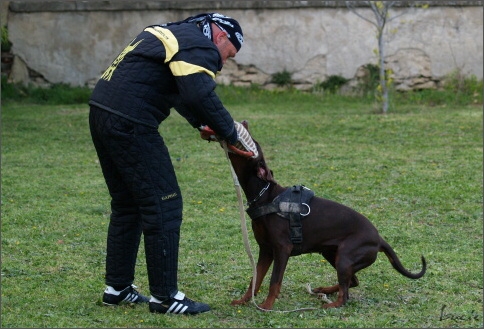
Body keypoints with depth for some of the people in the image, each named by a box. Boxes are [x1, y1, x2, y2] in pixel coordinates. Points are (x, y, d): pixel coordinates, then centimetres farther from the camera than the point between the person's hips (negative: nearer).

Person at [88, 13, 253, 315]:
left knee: (127, 205, 19)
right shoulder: (200, 46, -7)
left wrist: (201, 124, 21)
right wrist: (231, 133, -11)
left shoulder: (173, 33, 24)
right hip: (129, 122, -10)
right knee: (164, 206, -4)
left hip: (101, 111, 10)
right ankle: (164, 296, 1)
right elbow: (200, 95, -22)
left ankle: (117, 288, 25)